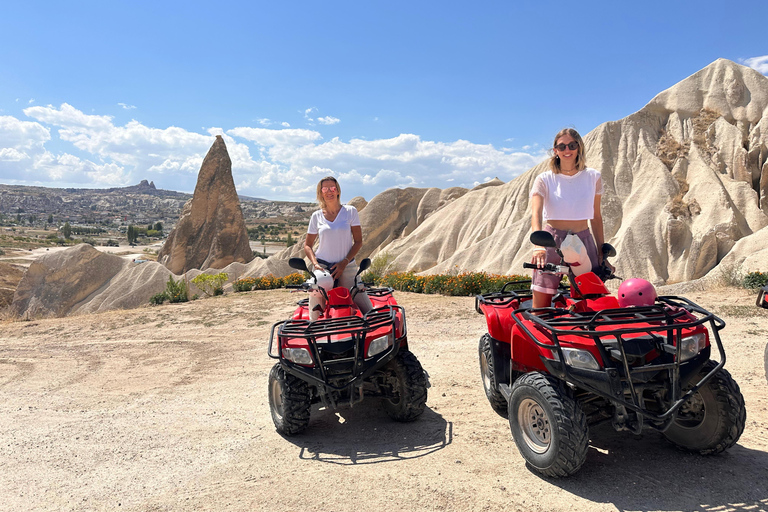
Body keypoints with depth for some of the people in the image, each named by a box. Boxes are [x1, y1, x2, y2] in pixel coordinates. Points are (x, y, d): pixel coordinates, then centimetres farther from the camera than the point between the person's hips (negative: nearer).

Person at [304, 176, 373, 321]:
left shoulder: (350, 211, 3)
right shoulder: (316, 216, 6)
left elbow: (358, 241, 2)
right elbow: (307, 245, 11)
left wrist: (344, 263, -9)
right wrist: (315, 263, -6)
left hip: (347, 267, -1)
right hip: (322, 268, 1)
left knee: (369, 312, -7)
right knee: (315, 318, -2)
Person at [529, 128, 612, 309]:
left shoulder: (593, 177, 9)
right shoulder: (544, 179, 1)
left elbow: (596, 217, 14)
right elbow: (536, 214, -14)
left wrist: (602, 252, 11)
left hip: (583, 241, 2)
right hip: (552, 241, -2)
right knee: (540, 308, -3)